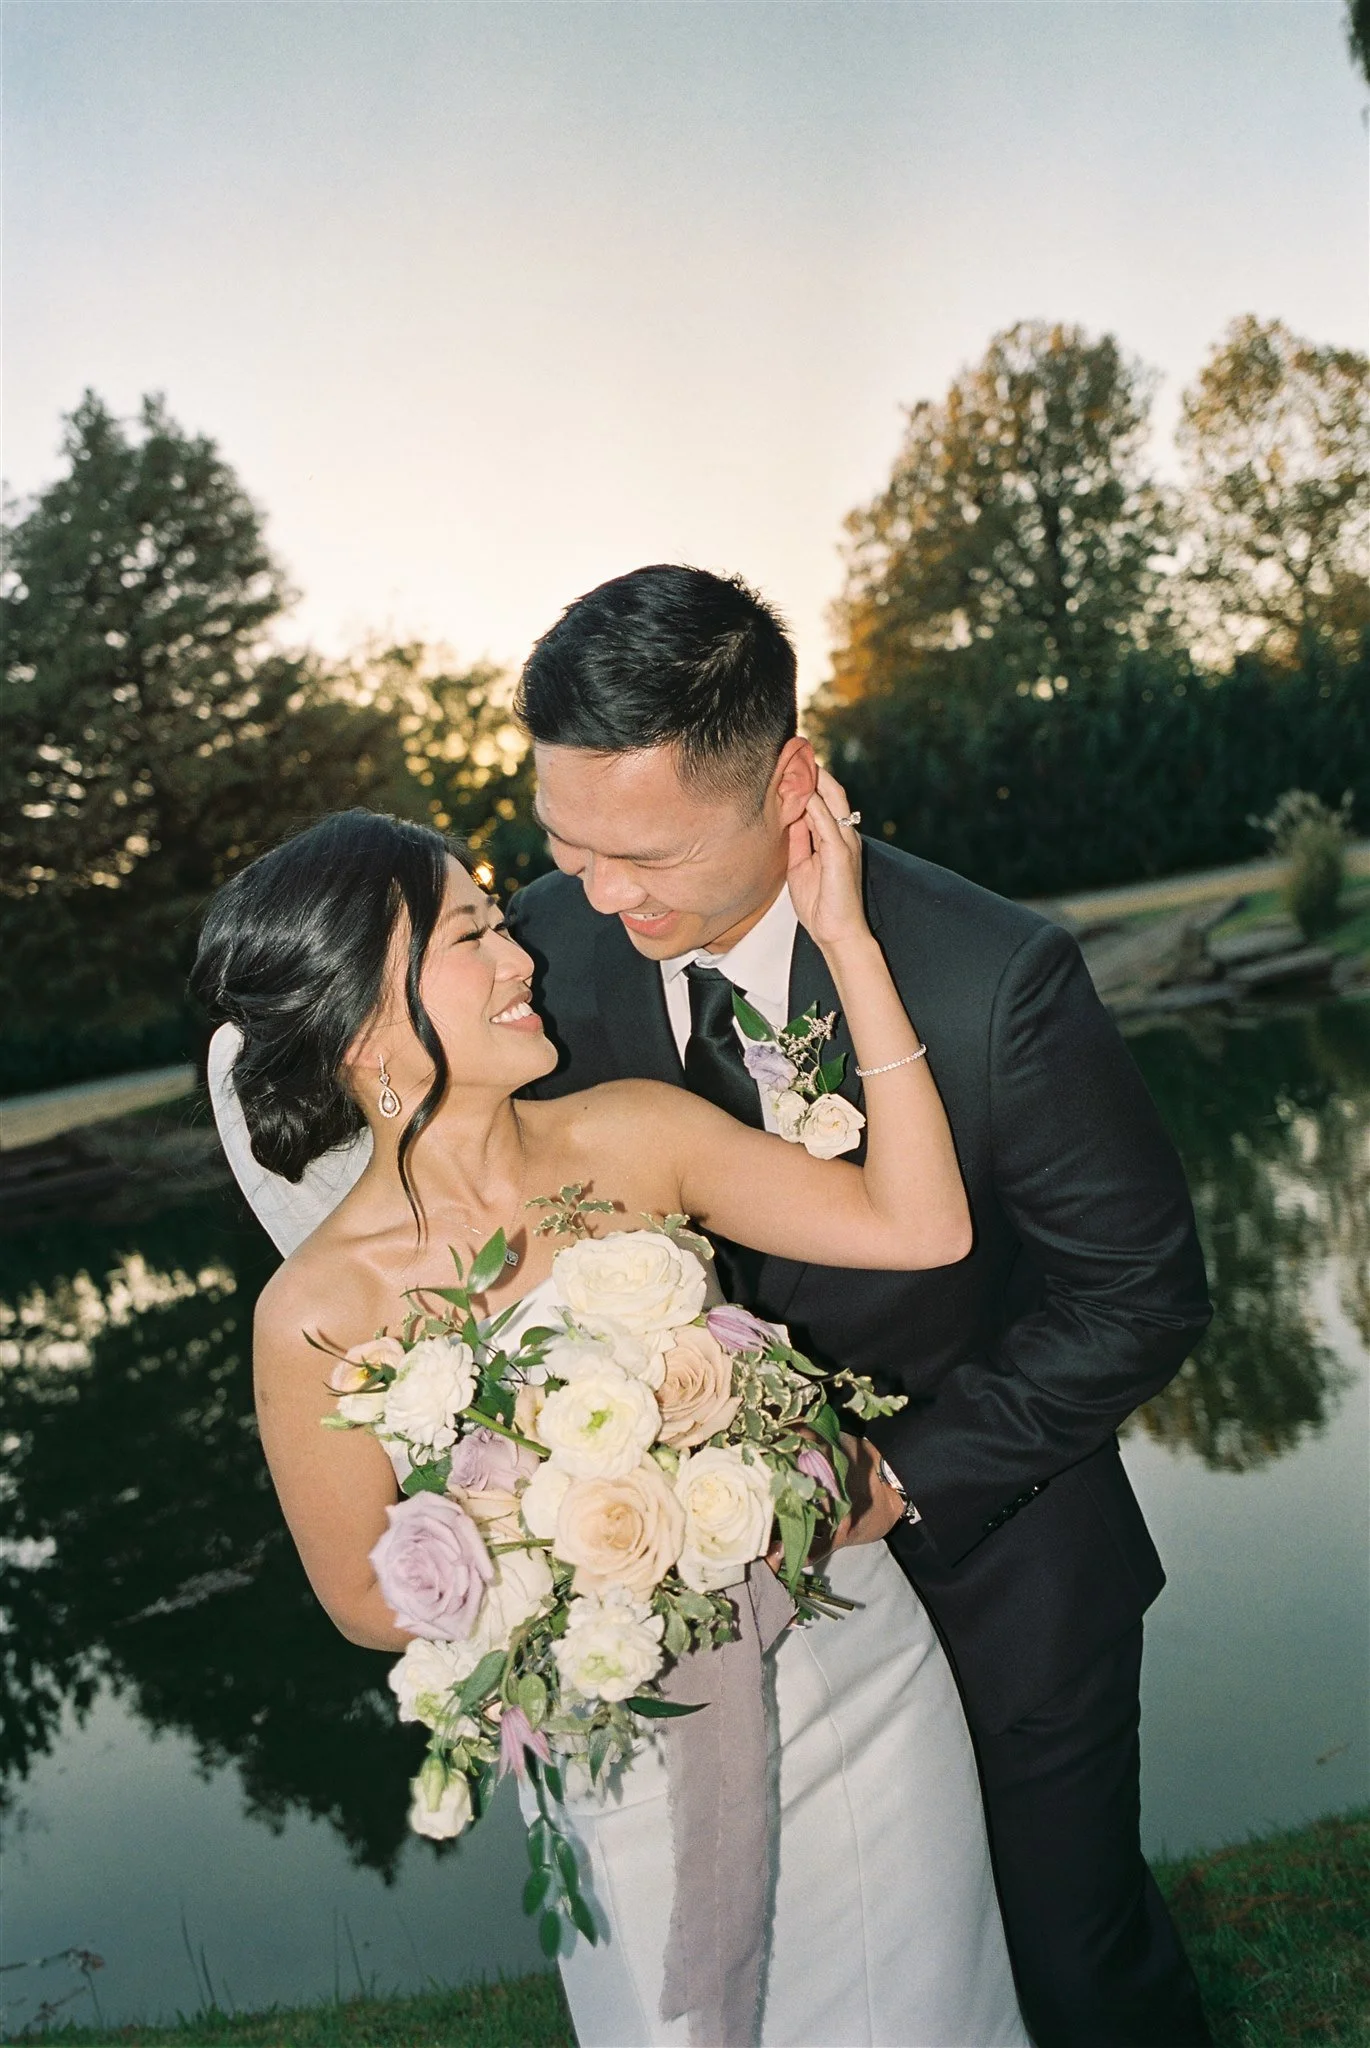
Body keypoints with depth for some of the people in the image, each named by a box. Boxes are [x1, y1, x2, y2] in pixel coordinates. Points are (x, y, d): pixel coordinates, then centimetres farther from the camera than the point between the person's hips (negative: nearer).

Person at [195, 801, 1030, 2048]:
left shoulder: (634, 1136, -11)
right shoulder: (322, 1314, -19)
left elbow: (921, 1225, -17)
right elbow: (369, 1601, -7)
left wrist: (845, 939, -19)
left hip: (853, 1669, 3)